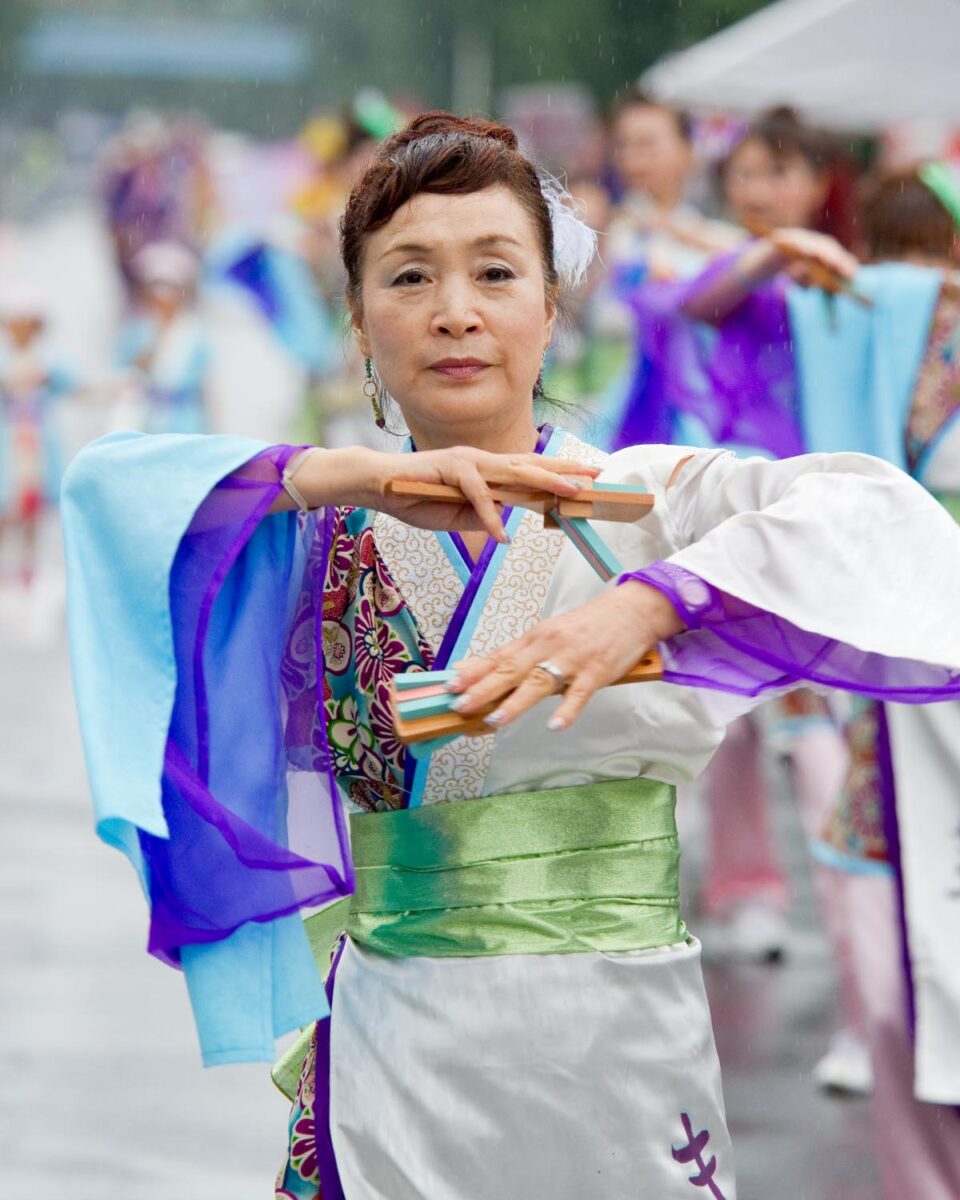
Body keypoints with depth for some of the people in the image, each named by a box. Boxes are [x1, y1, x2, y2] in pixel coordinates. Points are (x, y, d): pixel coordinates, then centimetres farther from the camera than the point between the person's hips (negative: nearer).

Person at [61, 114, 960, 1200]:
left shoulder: (648, 499, 0)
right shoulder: (328, 533, 6)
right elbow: (106, 484, -9)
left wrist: (646, 605, -29)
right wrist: (355, 477, -20)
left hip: (616, 1047, -1)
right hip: (393, 1060, 1)